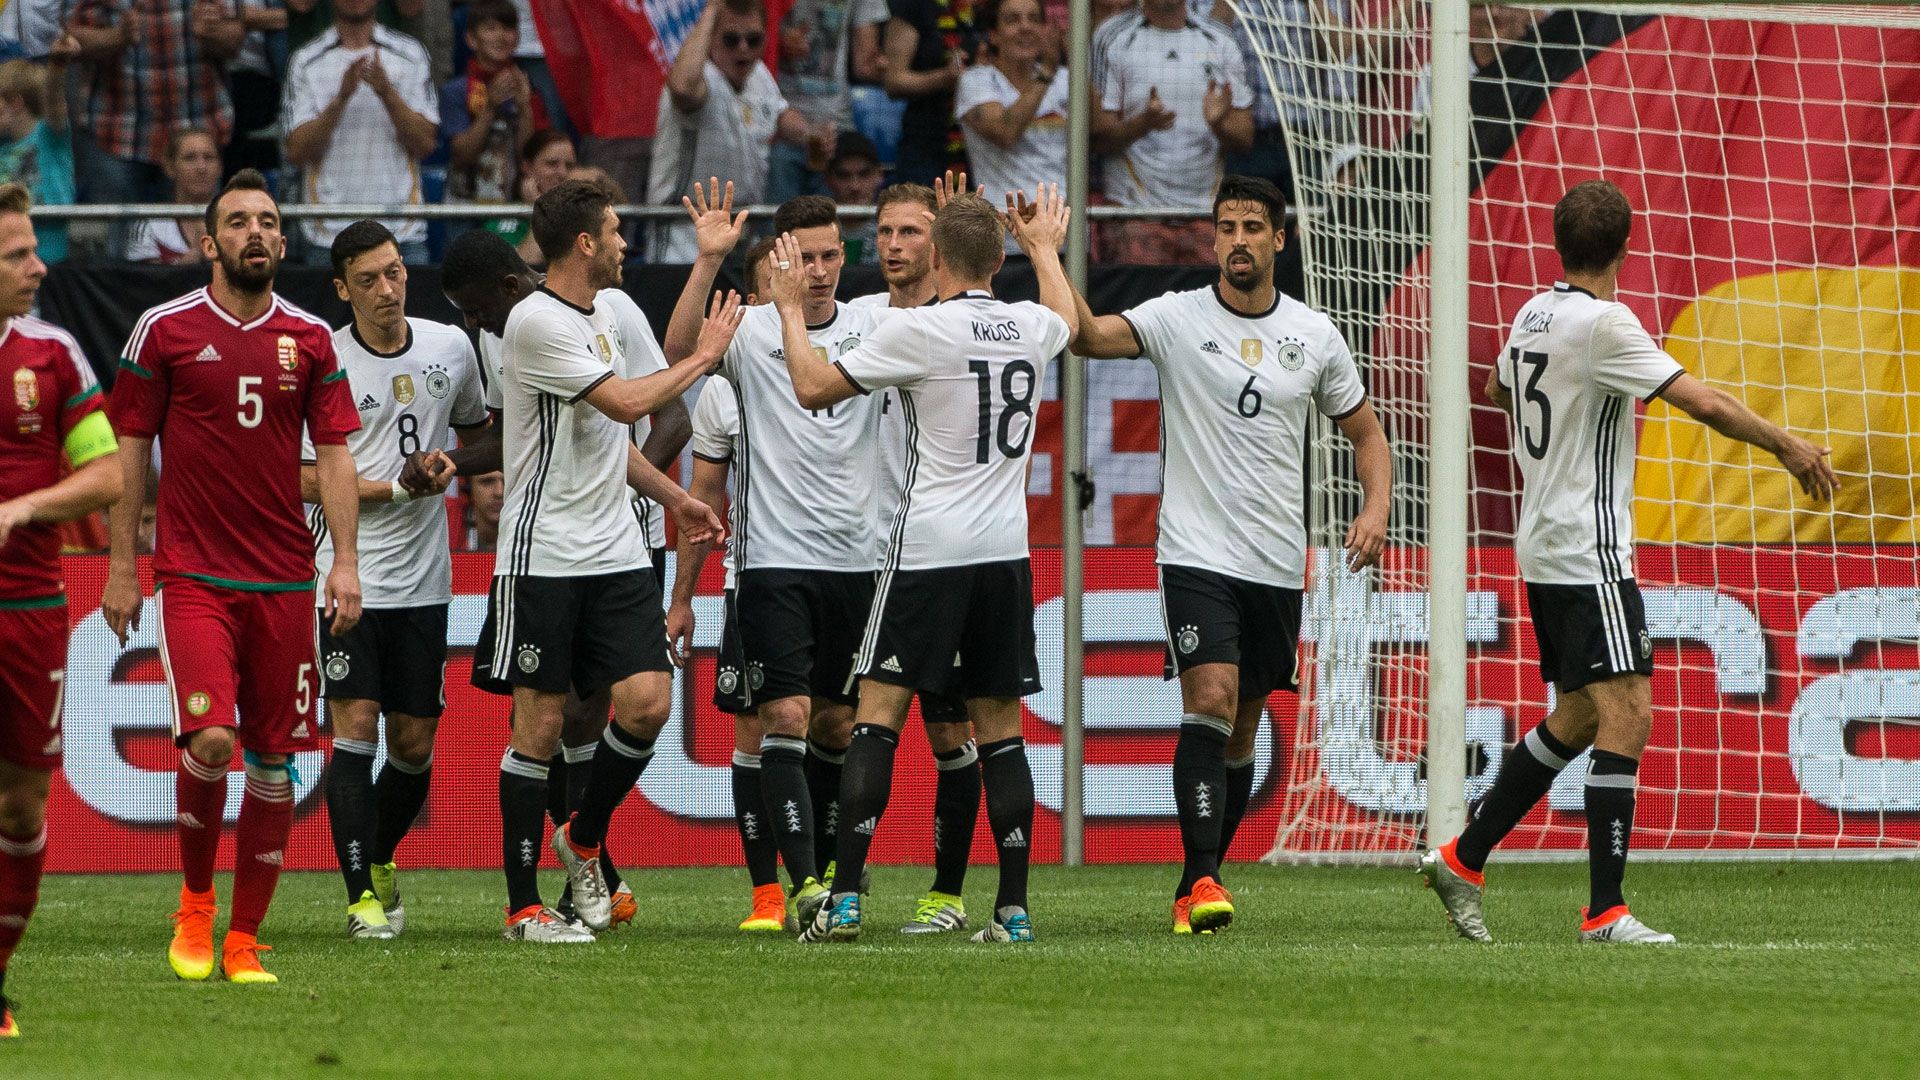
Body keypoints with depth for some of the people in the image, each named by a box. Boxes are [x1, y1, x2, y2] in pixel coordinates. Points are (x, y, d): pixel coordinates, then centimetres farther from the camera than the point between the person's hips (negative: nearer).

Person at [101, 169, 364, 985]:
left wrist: (346, 562, -2)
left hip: (285, 581, 3)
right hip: (193, 575, -3)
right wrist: (121, 566, 1)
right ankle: (194, 902, 5)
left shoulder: (309, 339, 8)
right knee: (209, 739, -18)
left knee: (274, 762, 2)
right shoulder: (166, 330, 1)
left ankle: (243, 942, 11)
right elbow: (129, 451, 4)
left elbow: (334, 453, 9)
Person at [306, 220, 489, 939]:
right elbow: (297, 478, -9)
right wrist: (395, 486, -15)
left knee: (414, 743, 7)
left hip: (424, 580, 4)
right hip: (348, 575, -4)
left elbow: (476, 428, 26)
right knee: (355, 724, -12)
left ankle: (379, 859, 32)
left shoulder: (451, 347, 6)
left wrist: (448, 466, 7)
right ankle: (362, 895, -9)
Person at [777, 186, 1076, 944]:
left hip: (928, 548, -5)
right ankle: (1013, 909, 2)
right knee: (1000, 727, 7)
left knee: (877, 716, -3)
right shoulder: (1030, 328, 7)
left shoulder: (918, 329, -10)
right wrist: (1045, 249, 53)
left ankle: (845, 901, -10)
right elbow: (1067, 318, 34)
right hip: (1006, 552, 5)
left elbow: (813, 389, -4)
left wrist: (790, 308, 10)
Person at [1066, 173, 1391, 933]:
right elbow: (1089, 336, -18)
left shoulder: (1315, 336, 6)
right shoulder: (1178, 319, -3)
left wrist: (1376, 508, -1)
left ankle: (1199, 881, 23)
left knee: (1243, 728, 10)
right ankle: (1202, 880, -22)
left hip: (1278, 563, 4)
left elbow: (1365, 432, 16)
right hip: (1196, 554, -4)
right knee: (1211, 700, -20)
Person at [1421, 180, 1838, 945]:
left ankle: (1461, 860, 19)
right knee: (1626, 715, -11)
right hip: (1589, 556, -9)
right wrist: (1788, 448, -7)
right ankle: (1605, 912, -15)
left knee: (1577, 717, 17)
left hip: (1544, 550, 9)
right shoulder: (1602, 324, -17)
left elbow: (1499, 389, 32)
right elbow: (1703, 403, -19)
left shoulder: (1532, 316, 9)